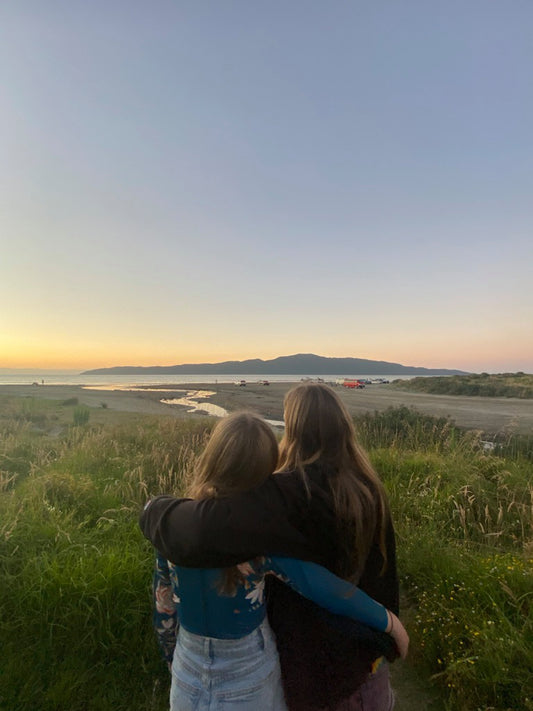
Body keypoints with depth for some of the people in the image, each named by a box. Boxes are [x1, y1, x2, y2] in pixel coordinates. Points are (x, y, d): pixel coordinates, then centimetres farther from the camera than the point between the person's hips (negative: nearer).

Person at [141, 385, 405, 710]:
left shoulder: (290, 495, -35)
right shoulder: (368, 486, -12)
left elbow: (203, 531, -44)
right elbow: (384, 568, -1)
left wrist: (157, 510, -23)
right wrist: (386, 638, 15)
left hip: (310, 647, -5)